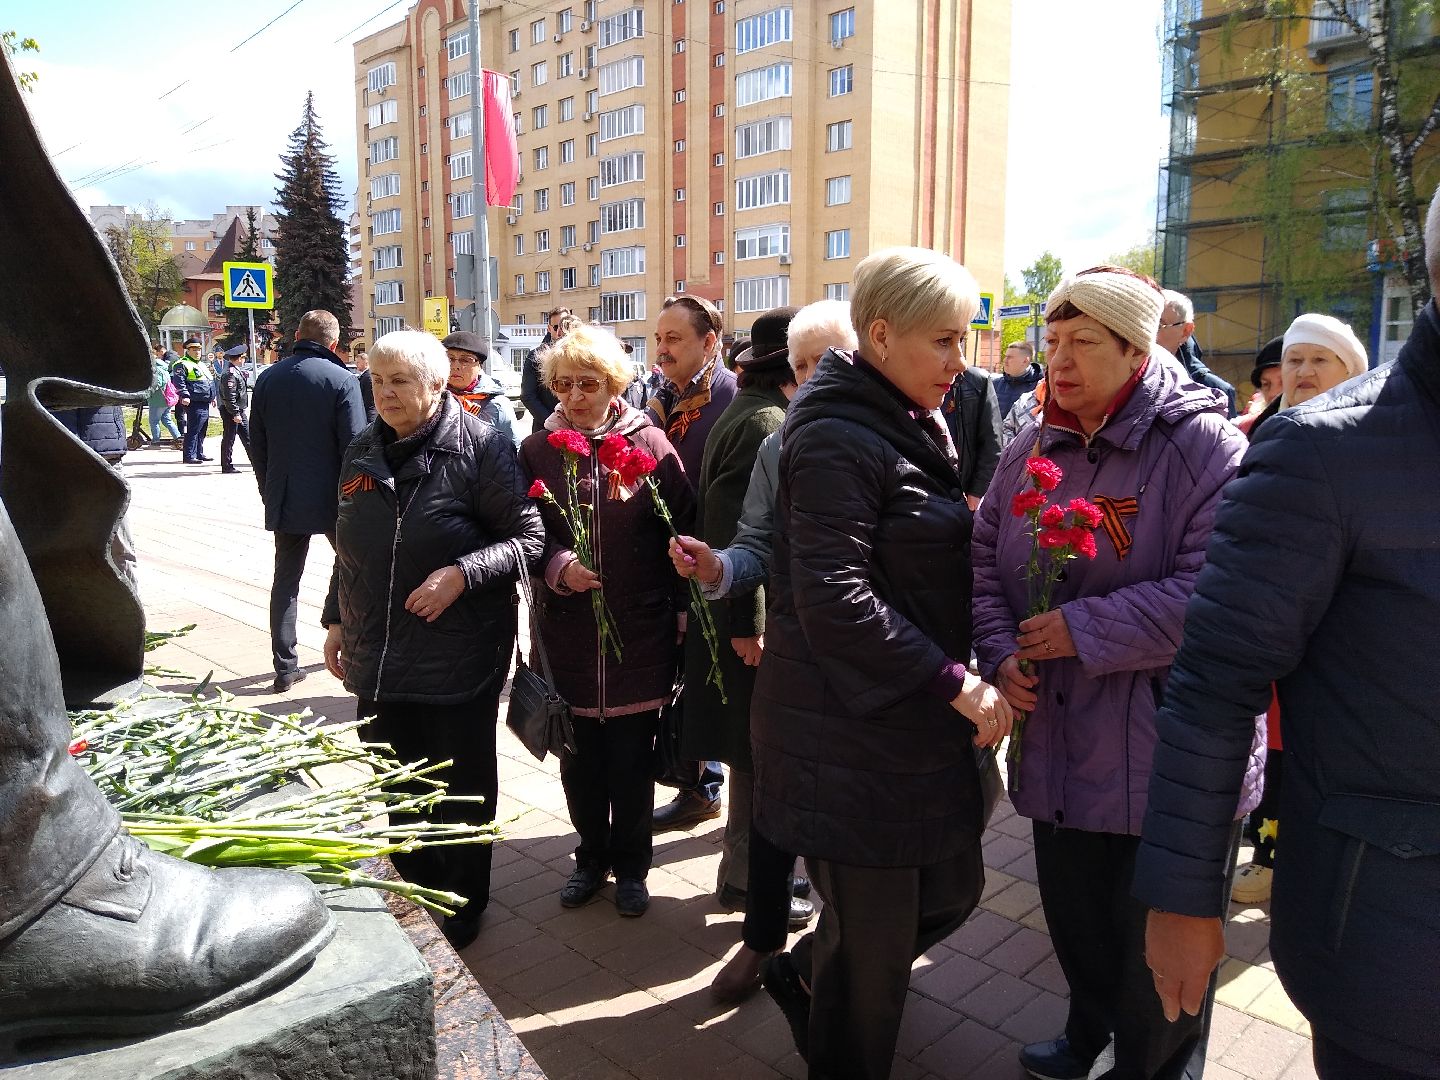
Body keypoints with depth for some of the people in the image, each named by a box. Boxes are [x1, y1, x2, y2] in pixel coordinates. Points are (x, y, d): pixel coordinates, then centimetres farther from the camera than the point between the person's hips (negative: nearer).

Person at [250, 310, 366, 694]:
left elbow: (257, 444, 9)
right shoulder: (341, 380, -12)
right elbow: (355, 444, -14)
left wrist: (269, 491, 19)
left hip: (284, 502, 4)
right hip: (333, 500, -4)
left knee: (286, 580, 10)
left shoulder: (267, 379, 4)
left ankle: (285, 666, 10)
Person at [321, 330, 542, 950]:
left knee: (463, 788, 11)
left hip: (460, 659, -5)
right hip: (377, 657, 6)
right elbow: (350, 550, 18)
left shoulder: (479, 446, -12)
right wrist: (336, 621, 18)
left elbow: (529, 535, -13)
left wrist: (462, 574, -24)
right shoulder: (363, 453, 7)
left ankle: (462, 907, 31)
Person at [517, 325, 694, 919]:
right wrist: (558, 565, -19)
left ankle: (631, 865, 30)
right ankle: (592, 855, 35)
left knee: (632, 758, 10)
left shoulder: (649, 443, -4)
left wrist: (682, 608, -4)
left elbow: (682, 530, -2)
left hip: (639, 630, -2)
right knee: (579, 758, 13)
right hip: (568, 630, 2)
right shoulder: (537, 450, 2)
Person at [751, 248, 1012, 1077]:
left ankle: (806, 976, 42)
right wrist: (956, 683, -21)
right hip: (852, 734, -9)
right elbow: (834, 601, -25)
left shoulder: (915, 426, 13)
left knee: (953, 888, 20)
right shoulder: (838, 441, -17)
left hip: (918, 718, 9)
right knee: (874, 950, 5)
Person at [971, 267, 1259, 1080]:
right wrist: (1001, 653, -7)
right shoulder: (1032, 449, 6)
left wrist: (1085, 630, -22)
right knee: (1074, 913, 22)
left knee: (1157, 935, 11)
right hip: (1059, 742, 6)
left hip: (1166, 752, -5)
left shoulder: (1204, 447, -14)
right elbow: (986, 560, 9)